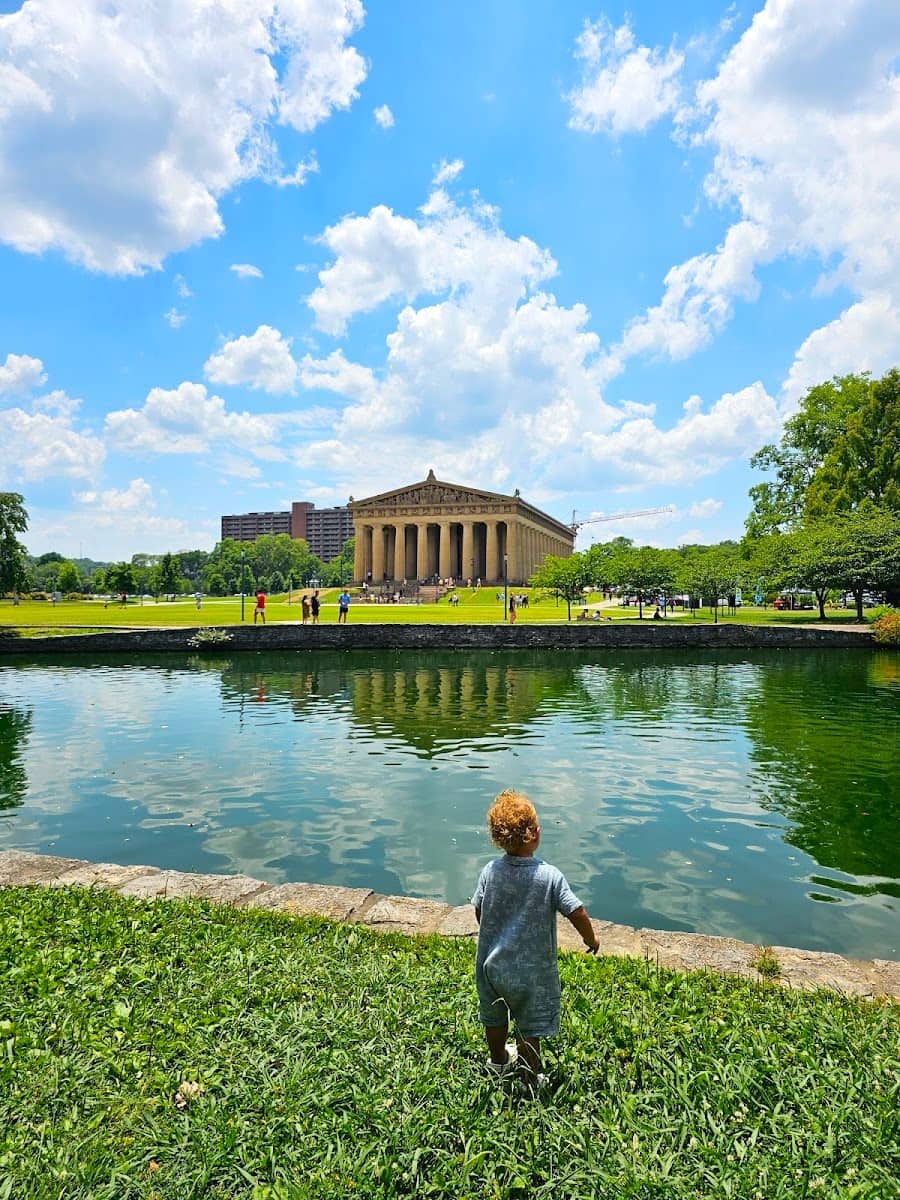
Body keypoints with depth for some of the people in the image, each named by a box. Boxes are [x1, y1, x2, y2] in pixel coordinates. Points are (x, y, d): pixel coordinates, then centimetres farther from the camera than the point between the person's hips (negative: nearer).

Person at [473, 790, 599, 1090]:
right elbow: (577, 913, -19)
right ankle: (529, 1081, 36)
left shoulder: (490, 870, -14)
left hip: (491, 962, 4)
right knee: (529, 1030, 18)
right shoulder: (550, 876, -24)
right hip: (530, 970, -4)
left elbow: (478, 911, -3)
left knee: (495, 1018, 27)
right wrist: (591, 939, 2)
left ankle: (498, 1060, 51)